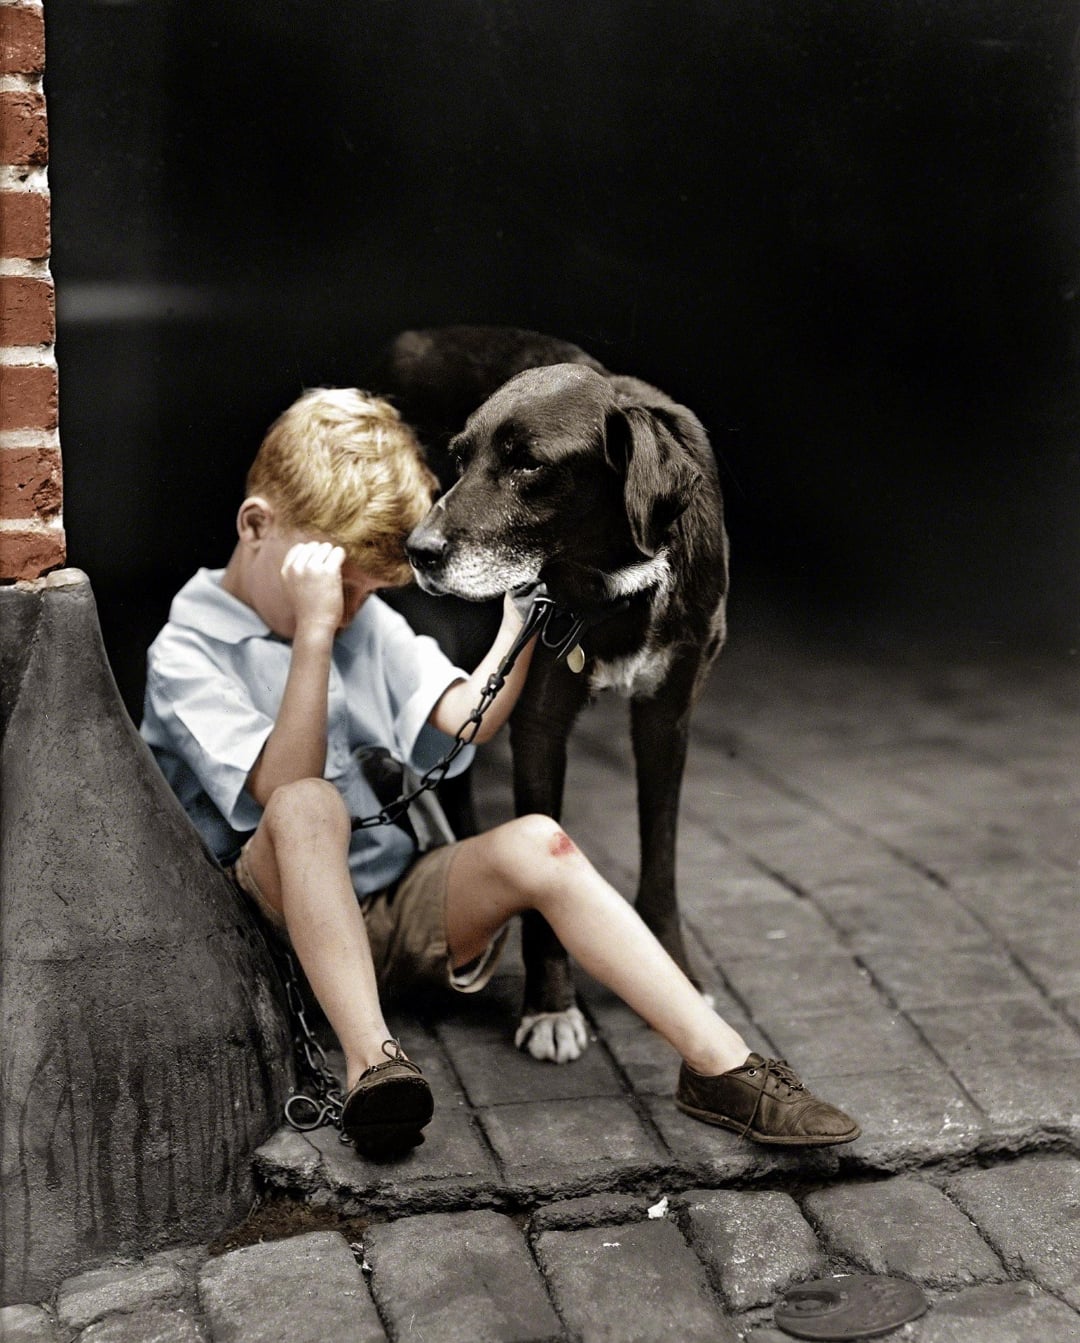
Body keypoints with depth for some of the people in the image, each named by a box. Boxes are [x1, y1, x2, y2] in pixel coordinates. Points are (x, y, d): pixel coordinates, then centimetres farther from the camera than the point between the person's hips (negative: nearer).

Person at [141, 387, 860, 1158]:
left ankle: (720, 1063, -28)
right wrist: (313, 632, -27)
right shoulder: (186, 653, -7)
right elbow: (286, 790, -21)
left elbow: (464, 720, 1)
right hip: (282, 915, -4)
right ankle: (371, 1060, -42)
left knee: (534, 844, -24)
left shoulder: (367, 621, 12)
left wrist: (521, 622, -12)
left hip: (400, 903, 4)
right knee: (307, 807, -36)